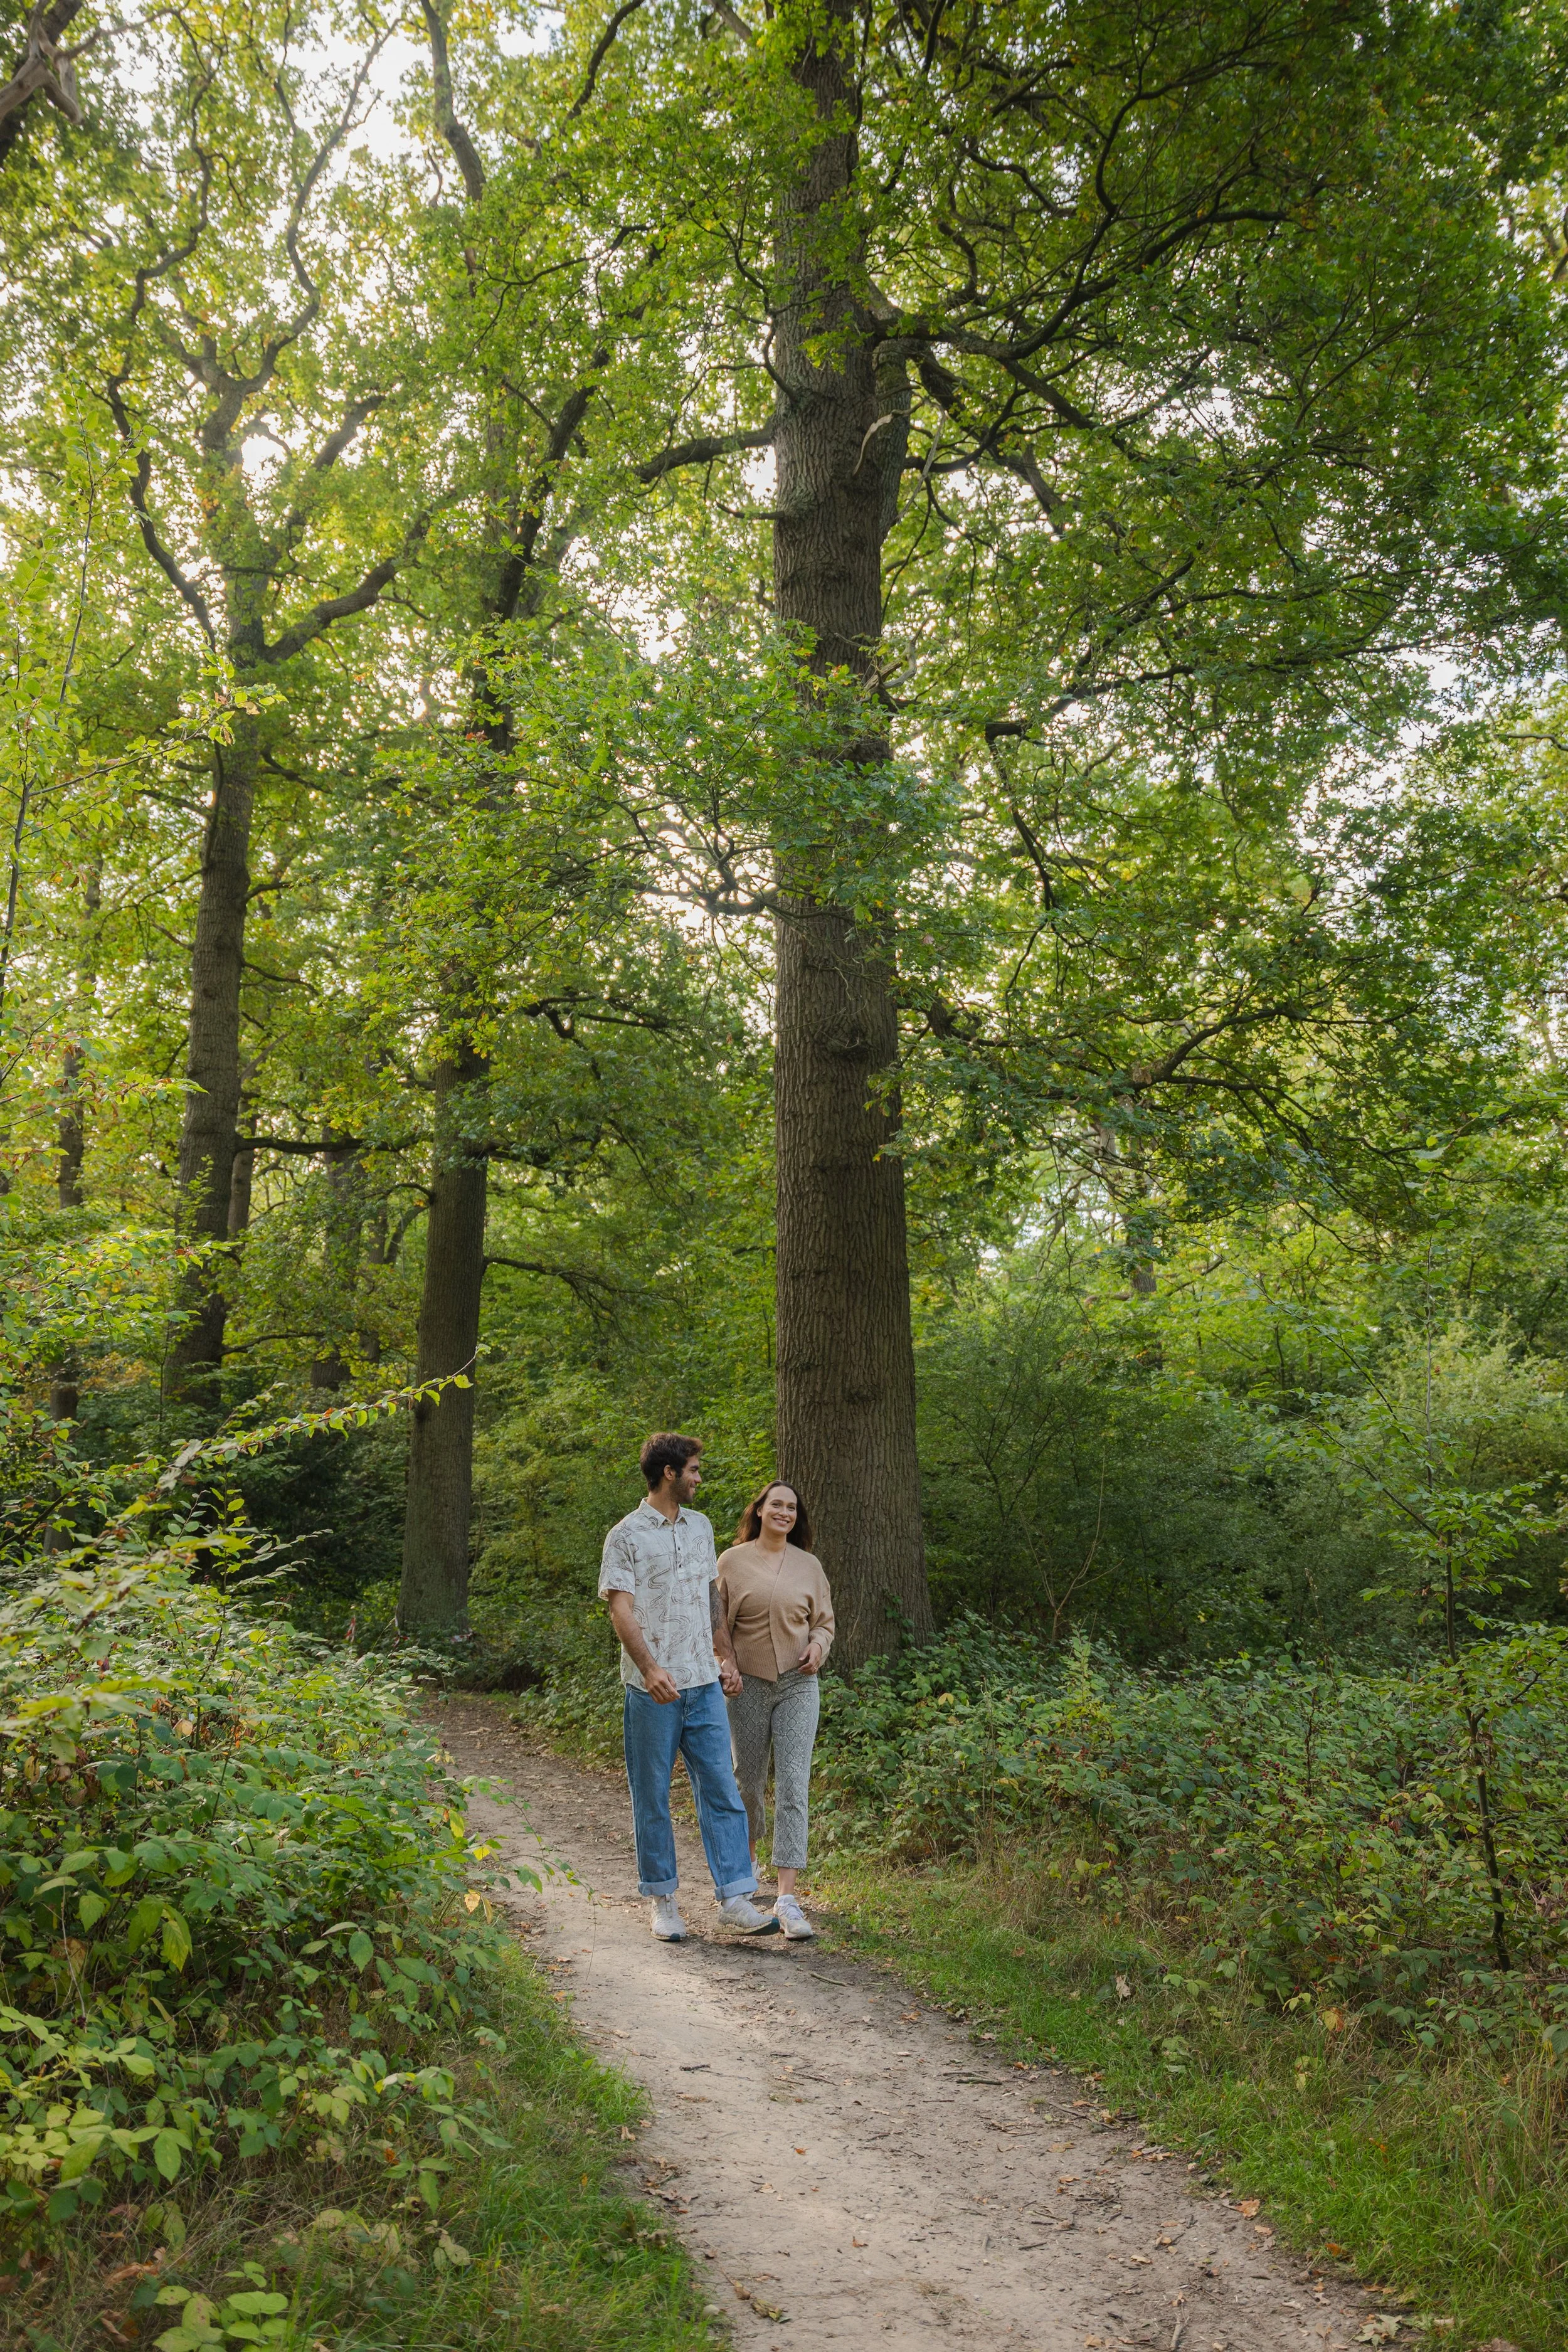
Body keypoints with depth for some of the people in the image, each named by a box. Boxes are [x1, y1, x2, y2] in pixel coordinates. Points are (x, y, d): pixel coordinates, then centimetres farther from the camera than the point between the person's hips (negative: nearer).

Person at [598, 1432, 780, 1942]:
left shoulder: (700, 1527, 14)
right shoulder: (626, 1535, -6)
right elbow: (621, 1609, -13)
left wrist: (727, 1656, 17)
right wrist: (649, 1667, -25)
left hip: (704, 1685, 5)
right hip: (653, 1690, -5)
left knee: (722, 1791, 2)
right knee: (652, 1799, 5)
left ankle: (734, 1897, 6)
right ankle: (663, 1900, 17)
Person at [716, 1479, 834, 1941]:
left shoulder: (809, 1565, 5)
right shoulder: (733, 1561, -1)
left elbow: (825, 1621, 14)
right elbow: (716, 1624, 2)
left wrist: (818, 1645, -6)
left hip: (798, 1684, 1)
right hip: (747, 1686, -1)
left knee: (794, 1785, -9)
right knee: (748, 1780, 11)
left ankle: (787, 1898, -11)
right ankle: (747, 1855, 42)